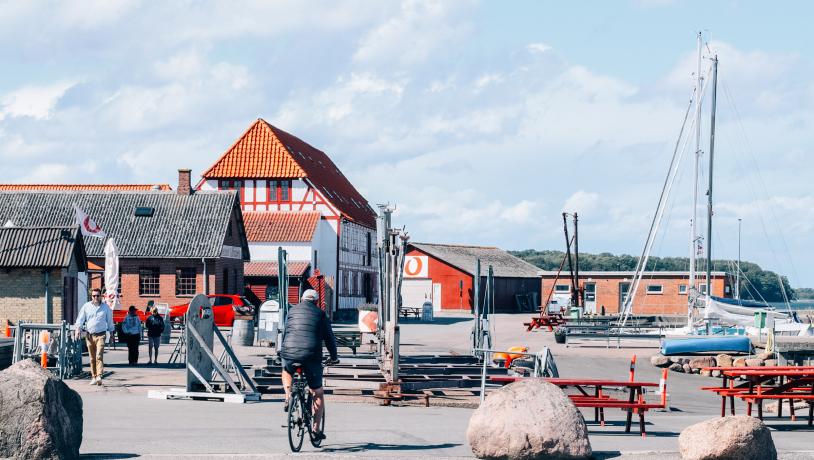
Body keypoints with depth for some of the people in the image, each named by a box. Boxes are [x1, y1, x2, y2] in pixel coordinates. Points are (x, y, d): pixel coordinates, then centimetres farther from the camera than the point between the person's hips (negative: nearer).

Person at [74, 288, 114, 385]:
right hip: (89, 335, 2)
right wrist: (78, 328, -9)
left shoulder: (105, 307, 7)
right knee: (92, 358, 6)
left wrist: (111, 333, 16)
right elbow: (80, 319, 6)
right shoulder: (86, 307, 8)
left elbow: (110, 321, 15)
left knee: (99, 356, -16)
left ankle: (99, 376, -26)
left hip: (101, 335, -2)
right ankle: (93, 377, 13)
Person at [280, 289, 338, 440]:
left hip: (290, 353, 2)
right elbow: (329, 337, 14)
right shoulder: (320, 314, 10)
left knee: (286, 372, 38)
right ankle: (316, 429, 10)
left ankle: (288, 397, 12)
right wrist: (334, 357, 27)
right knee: (318, 394, 14)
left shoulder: (292, 311, 16)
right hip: (312, 356, -2)